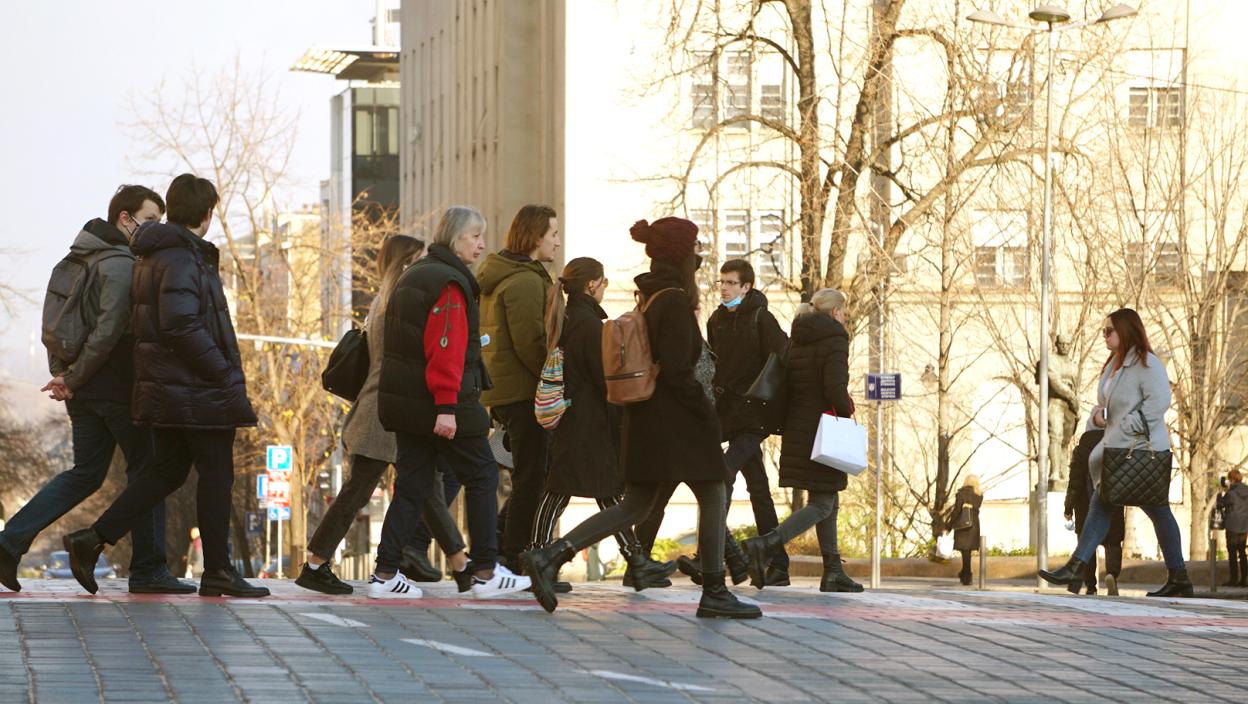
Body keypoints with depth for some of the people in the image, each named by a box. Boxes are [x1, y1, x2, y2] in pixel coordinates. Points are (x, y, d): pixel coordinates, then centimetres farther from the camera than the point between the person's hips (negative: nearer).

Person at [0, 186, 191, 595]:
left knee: (85, 474, 13)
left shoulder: (79, 259, 16)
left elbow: (53, 323, 16)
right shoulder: (121, 265, -15)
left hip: (83, 391, 9)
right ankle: (148, 570, 4)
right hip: (117, 387, -9)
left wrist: (61, 373, 7)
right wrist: (73, 381, -15)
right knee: (146, 470, 2)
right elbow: (109, 330, -23)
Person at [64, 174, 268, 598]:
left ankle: (93, 539, 7)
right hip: (199, 390, -9)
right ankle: (217, 571, 6)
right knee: (216, 473, 0)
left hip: (164, 388, 9)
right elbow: (180, 325, -25)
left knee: (167, 471, 14)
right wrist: (223, 372, -20)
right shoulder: (181, 259, -16)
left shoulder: (152, 257, 15)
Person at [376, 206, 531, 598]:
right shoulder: (449, 283, -14)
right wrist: (446, 407, -24)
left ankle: (385, 573, 4)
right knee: (482, 476, 3)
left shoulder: (412, 276, 16)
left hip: (404, 401, 9)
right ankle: (485, 572, 5)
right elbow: (446, 349, -21)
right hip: (435, 403, -9)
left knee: (412, 484, 10)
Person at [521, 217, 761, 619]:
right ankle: (714, 594, 6)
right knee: (713, 495, 3)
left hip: (646, 418, 9)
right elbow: (676, 370, -20)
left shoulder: (650, 297, 14)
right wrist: (708, 413, -14)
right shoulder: (674, 300, -15)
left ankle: (549, 556, -3)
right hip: (674, 419, -9)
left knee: (635, 506, 9)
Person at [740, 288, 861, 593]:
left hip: (797, 428, 8)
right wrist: (846, 413, -6)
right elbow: (835, 387, -21)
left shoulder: (797, 342, 13)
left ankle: (833, 571, 14)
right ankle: (765, 545, -24)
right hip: (822, 432, -8)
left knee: (827, 501, 15)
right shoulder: (834, 340, -10)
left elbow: (785, 385, 13)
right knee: (822, 504, -7)